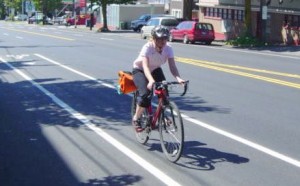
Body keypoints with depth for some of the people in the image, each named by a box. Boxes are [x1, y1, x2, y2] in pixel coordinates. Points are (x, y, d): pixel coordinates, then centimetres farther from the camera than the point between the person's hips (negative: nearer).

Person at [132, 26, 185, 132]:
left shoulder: (168, 49, -20)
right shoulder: (147, 47, -32)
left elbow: (172, 66, -28)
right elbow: (145, 66, -43)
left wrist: (178, 78, -49)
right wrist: (151, 80, -61)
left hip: (156, 70, 4)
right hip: (140, 70, -4)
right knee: (145, 94, -26)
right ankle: (136, 119, -4)